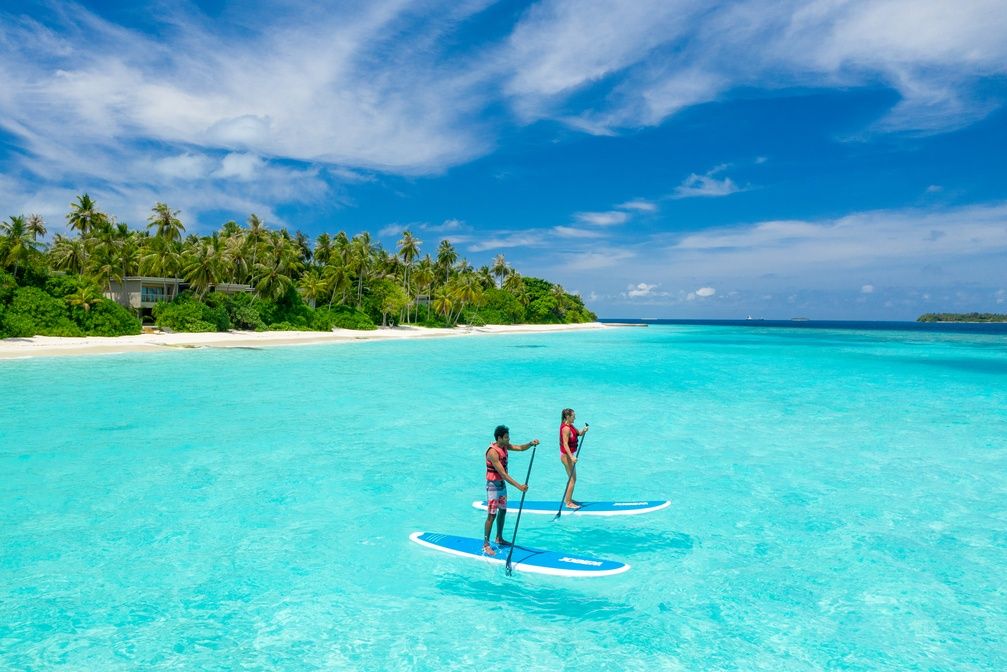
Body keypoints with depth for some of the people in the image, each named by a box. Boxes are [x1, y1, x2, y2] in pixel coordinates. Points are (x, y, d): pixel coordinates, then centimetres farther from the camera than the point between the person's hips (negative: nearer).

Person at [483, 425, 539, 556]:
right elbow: (502, 474, -30)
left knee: (502, 511, 18)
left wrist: (531, 443, -22)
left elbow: (519, 447, 0)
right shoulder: (493, 452, -27)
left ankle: (499, 539, 33)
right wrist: (518, 486, -32)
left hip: (502, 483, 9)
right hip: (493, 485, -9)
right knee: (491, 515, -5)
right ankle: (486, 545, 4)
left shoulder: (504, 446, 0)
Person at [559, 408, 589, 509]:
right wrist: (571, 457, -35)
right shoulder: (566, 428, -23)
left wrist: (584, 431, -12)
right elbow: (565, 444, -28)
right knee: (573, 479, -4)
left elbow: (579, 433, 11)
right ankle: (569, 503, 3)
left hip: (570, 454, 10)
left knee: (572, 478, 19)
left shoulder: (570, 426, 7)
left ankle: (567, 498, 31)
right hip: (566, 455, -10)